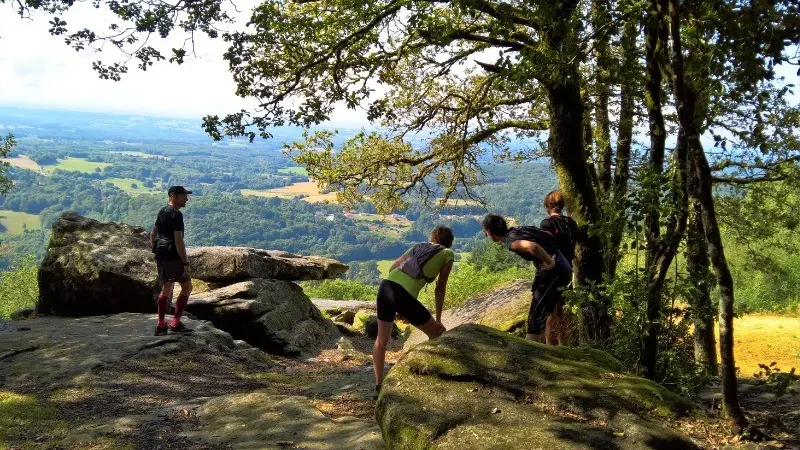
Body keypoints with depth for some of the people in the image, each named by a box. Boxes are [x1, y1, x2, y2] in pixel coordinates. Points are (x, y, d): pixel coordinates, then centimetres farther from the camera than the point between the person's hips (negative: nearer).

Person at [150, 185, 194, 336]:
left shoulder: (162, 212, 14)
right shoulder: (176, 214, -15)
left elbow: (153, 234, 21)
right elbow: (178, 241, -21)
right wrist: (186, 263, -19)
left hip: (160, 255, 9)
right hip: (173, 256, -9)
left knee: (166, 288, 15)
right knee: (187, 286, 1)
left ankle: (161, 325, 16)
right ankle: (176, 323, -3)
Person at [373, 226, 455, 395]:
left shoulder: (419, 246, 27)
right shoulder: (448, 254, 14)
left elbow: (393, 266, 20)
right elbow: (440, 288, 13)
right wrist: (438, 319, 20)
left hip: (386, 285, 6)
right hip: (404, 295, -6)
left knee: (381, 340, 23)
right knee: (438, 334, 16)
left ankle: (378, 386, 24)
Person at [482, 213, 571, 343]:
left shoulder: (511, 241, -15)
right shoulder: (516, 230, 13)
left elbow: (533, 246, -37)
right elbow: (548, 235, 23)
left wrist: (550, 263, -23)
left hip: (554, 272, -9)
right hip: (561, 268, 9)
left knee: (535, 319, -6)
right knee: (541, 315, 21)